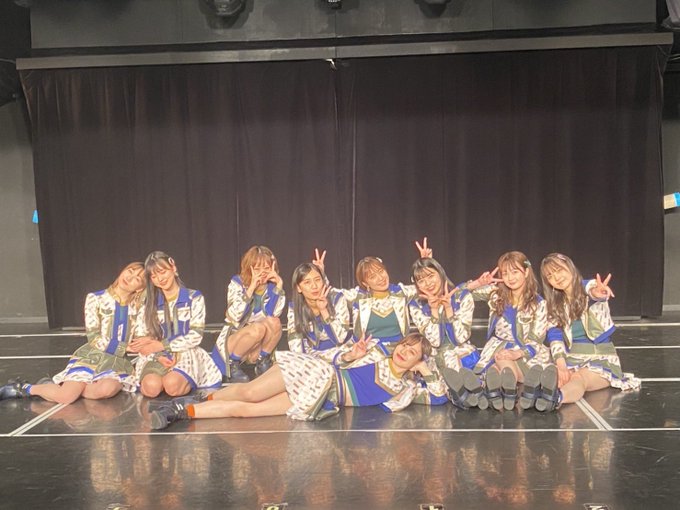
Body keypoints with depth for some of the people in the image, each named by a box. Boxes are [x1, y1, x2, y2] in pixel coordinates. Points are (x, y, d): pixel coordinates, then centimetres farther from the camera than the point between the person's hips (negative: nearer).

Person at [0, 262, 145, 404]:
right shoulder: (95, 298, -2)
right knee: (66, 397, -26)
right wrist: (124, 347, -10)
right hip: (91, 356, -2)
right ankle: (24, 388, 5)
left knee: (107, 389, -35)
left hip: (117, 361, 2)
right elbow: (93, 337, -7)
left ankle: (59, 386, -10)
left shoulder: (137, 306, 7)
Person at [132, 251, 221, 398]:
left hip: (186, 354, -2)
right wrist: (159, 356, -15)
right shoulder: (149, 304, 10)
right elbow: (140, 338, 4)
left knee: (172, 385, -34)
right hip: (157, 357, 2)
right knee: (151, 388, -31)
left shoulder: (194, 298, 3)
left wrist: (161, 345, -12)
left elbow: (195, 336, -5)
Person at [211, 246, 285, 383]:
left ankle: (262, 363, -7)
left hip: (258, 347, 3)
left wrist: (279, 285, -22)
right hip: (231, 342, -3)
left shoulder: (271, 286, -2)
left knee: (275, 322, -25)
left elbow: (275, 314, -19)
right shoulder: (237, 283, -11)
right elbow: (234, 316, -27)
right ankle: (232, 365, -13)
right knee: (259, 327, -33)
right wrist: (251, 288, -29)